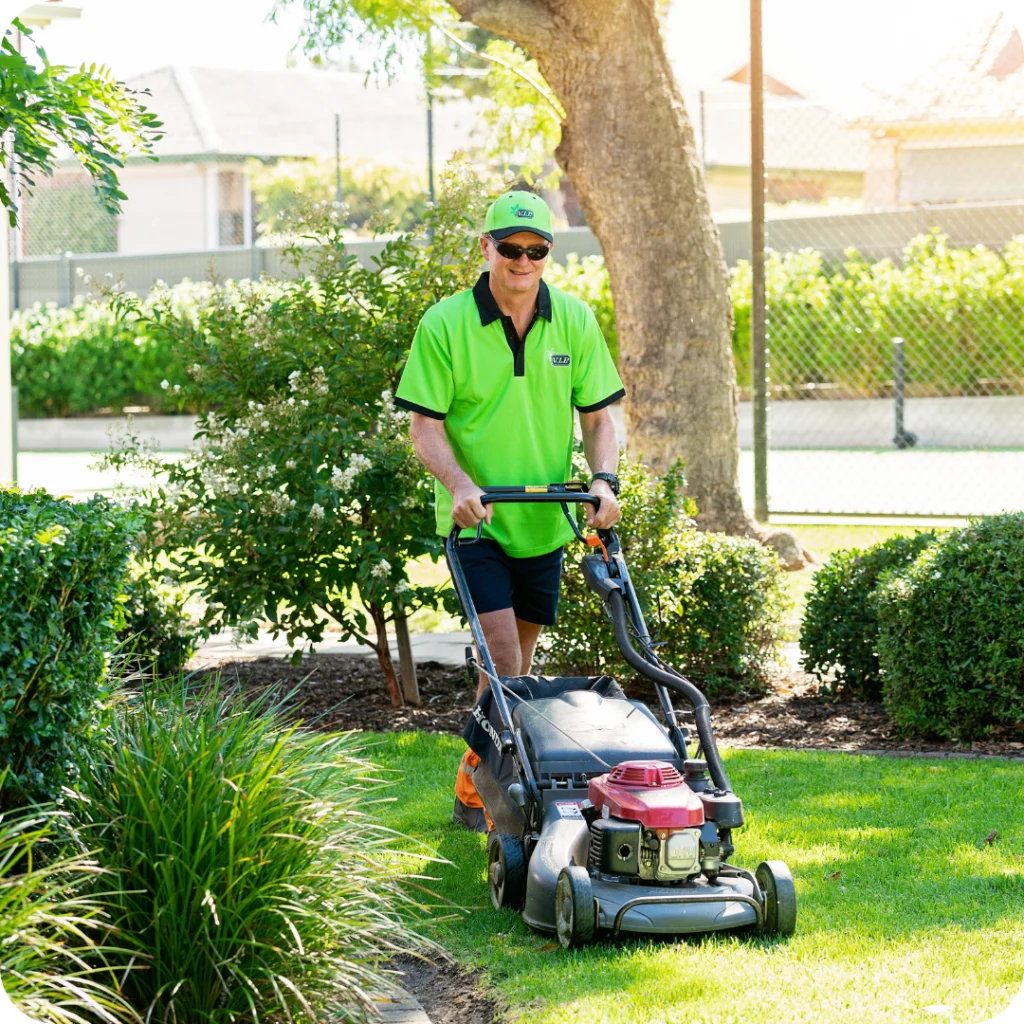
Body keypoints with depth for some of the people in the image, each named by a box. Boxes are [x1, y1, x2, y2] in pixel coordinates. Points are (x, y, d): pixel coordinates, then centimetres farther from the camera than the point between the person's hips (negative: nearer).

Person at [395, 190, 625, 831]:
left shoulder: (575, 322, 2)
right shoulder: (445, 324, -9)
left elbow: (597, 416, 5)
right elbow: (425, 423, -9)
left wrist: (604, 478, -13)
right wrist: (458, 482, -26)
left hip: (544, 521, 4)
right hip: (476, 521, -4)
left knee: (519, 661, 13)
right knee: (504, 659, -14)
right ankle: (476, 791, -2)